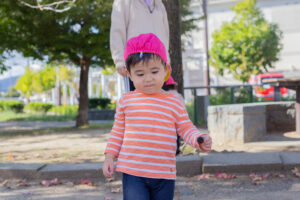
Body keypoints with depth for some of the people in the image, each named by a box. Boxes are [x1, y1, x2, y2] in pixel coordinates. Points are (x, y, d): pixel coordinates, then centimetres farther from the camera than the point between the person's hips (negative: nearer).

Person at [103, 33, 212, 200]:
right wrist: (109, 157, 5)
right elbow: (117, 131, 11)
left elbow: (186, 129, 3)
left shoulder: (175, 103, 3)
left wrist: (200, 140, -18)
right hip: (133, 172, -1)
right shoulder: (126, 101, 3)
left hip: (164, 173, 2)